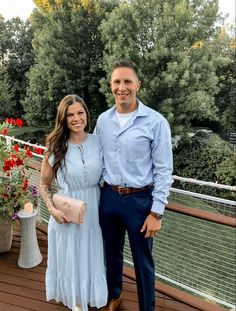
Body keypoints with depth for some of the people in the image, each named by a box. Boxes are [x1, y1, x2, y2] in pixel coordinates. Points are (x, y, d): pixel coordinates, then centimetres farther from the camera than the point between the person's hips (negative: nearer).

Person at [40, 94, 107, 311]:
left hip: (94, 211, 2)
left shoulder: (97, 142, -6)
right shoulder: (55, 147, -10)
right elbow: (44, 184, -1)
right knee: (70, 258, 17)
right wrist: (52, 209, -15)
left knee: (91, 257, 21)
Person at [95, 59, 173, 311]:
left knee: (142, 261, 13)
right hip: (108, 197, 4)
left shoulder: (156, 122, -12)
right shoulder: (102, 120, 2)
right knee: (112, 253, 23)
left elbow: (163, 171, -11)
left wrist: (156, 213, -12)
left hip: (139, 200, -4)